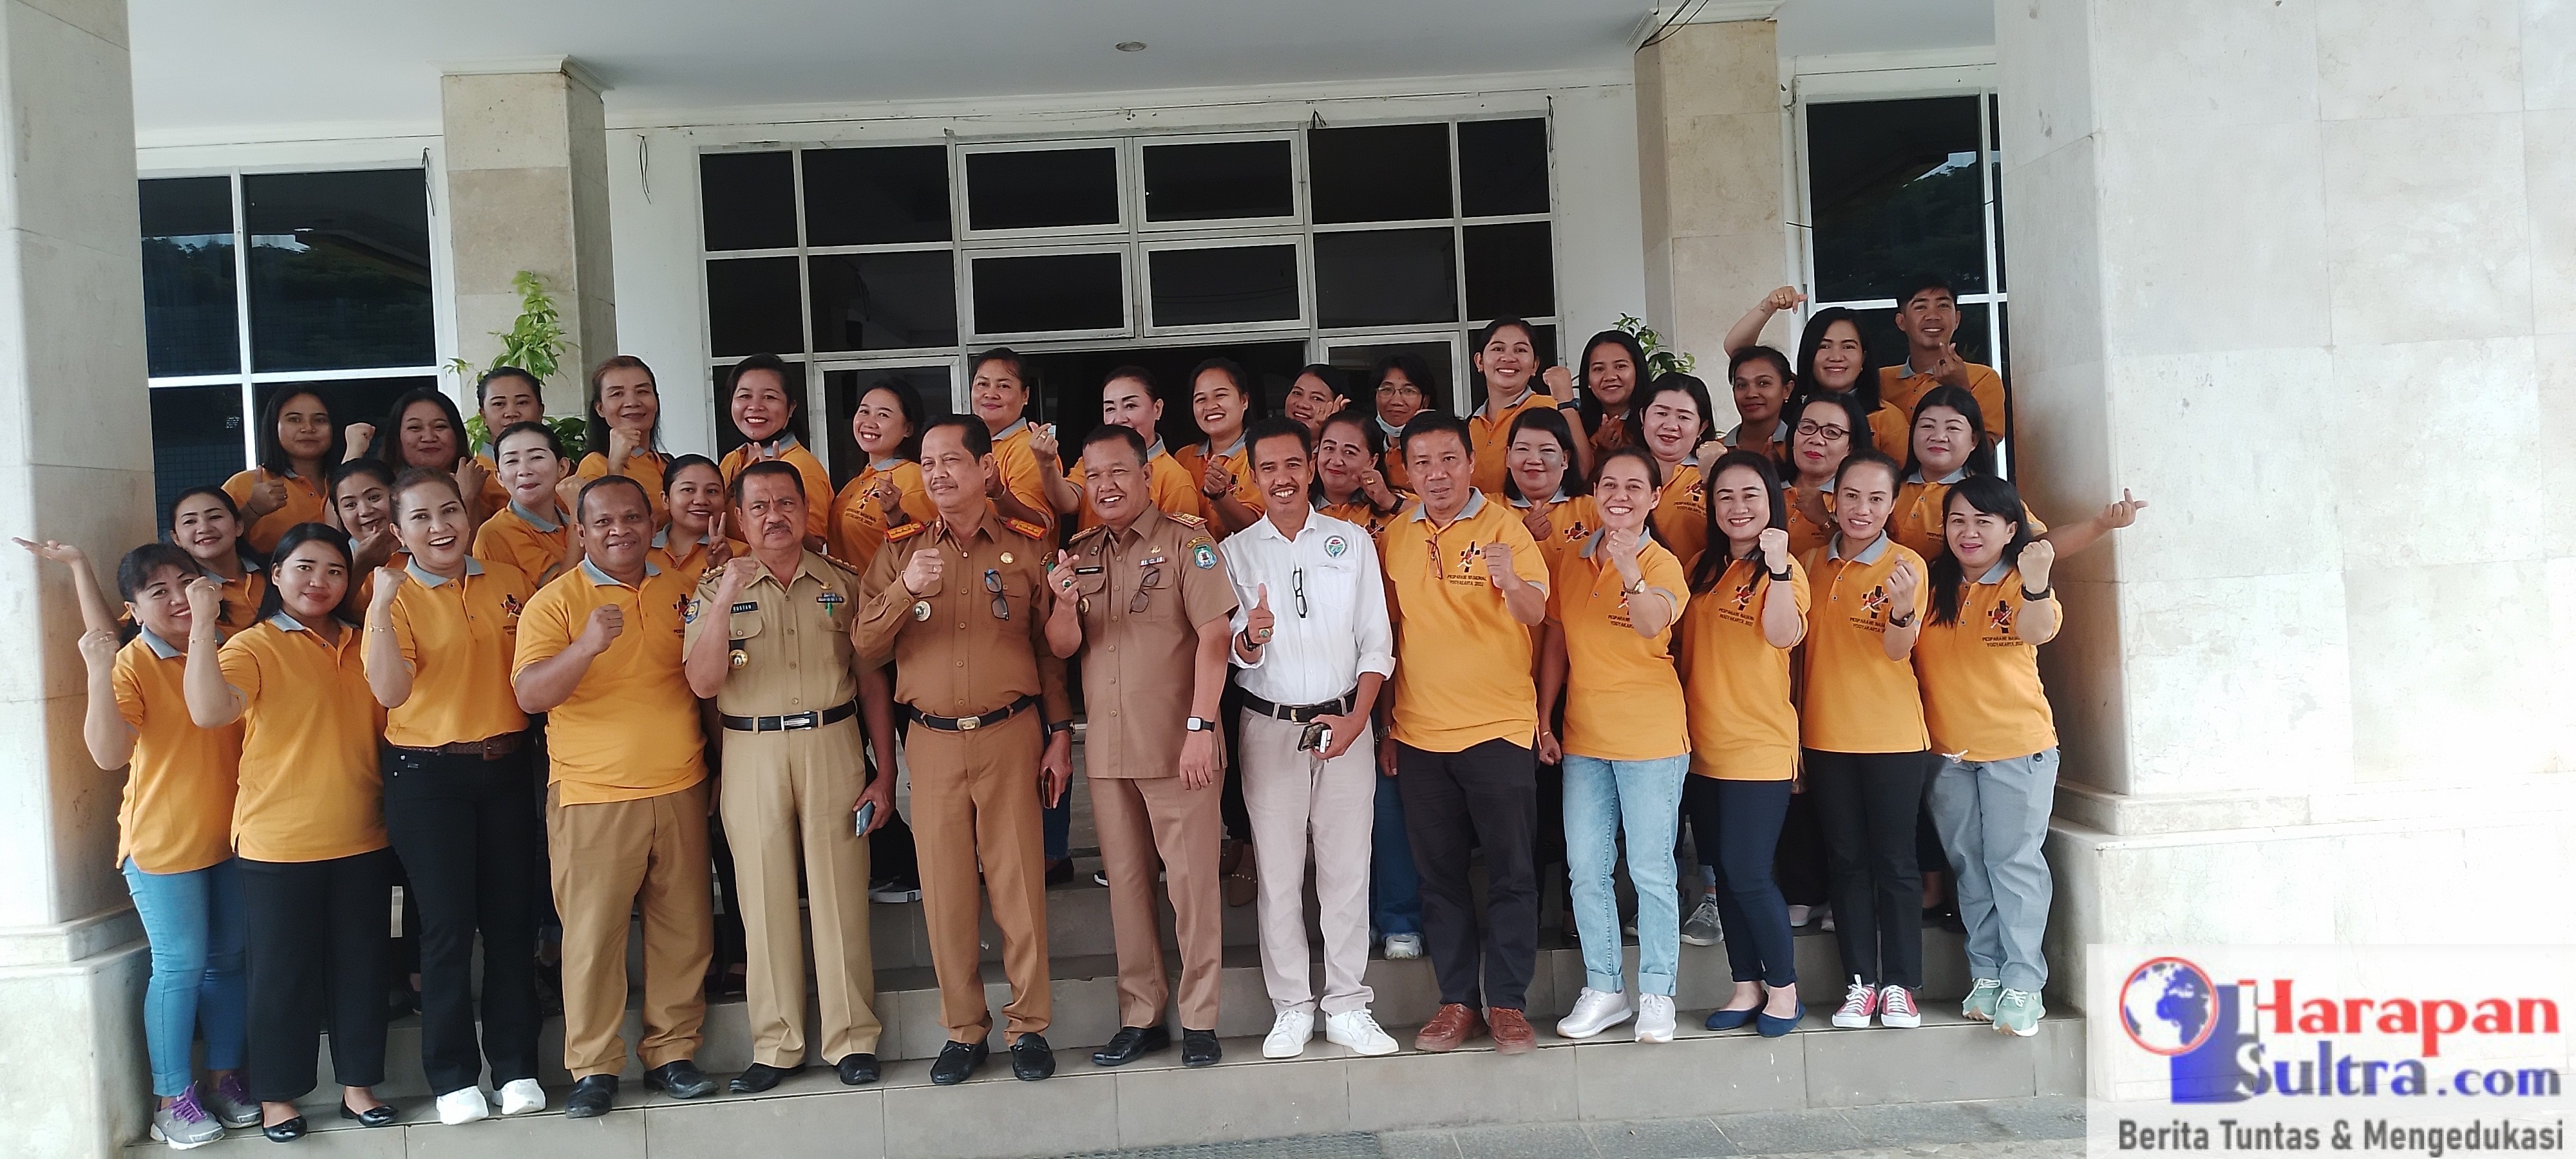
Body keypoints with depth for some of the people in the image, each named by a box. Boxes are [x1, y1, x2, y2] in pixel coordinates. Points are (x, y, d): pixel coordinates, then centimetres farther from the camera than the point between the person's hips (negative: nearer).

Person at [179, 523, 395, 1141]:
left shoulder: (360, 646, 9)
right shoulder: (253, 647, -7)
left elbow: (386, 723, 16)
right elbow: (209, 710, -26)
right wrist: (202, 625, -31)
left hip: (361, 840, 5)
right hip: (278, 845, -5)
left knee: (361, 966, 12)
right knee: (283, 970, 6)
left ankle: (358, 1083, 25)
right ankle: (277, 1096, 21)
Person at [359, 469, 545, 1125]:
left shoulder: (509, 583, 5)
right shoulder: (396, 598, -5)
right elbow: (389, 691, -20)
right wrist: (379, 608, -27)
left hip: (507, 767, 3)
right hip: (428, 776, -3)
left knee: (513, 920, 7)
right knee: (448, 926, 1)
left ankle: (516, 1066, 18)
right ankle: (453, 1077, 14)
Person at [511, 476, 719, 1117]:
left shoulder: (679, 590, 10)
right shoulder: (555, 601, -3)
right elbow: (529, 695, -16)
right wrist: (587, 645, -29)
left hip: (681, 789, 4)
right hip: (594, 798, -4)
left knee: (683, 931, 7)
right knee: (592, 935, -2)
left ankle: (673, 1052, 20)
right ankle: (593, 1068, 11)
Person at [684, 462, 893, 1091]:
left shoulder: (842, 583, 6)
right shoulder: (716, 589, 5)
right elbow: (703, 682, -8)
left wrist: (884, 775, 1)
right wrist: (725, 599, -18)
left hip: (833, 748, 0)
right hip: (752, 755, 0)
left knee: (841, 896, 1)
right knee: (765, 899, 5)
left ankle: (852, 1040, 11)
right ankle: (775, 1047, 15)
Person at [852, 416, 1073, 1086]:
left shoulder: (1027, 547, 4)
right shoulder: (901, 551, 8)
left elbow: (1050, 648, 6)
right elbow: (864, 645, 0)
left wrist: (1059, 735, 3)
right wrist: (905, 589, -16)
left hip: (1011, 735, -1)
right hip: (932, 741, 2)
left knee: (1020, 883, 1)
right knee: (945, 888, 5)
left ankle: (1029, 1026, 14)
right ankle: (964, 1030, 17)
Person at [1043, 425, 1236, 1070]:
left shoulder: (1186, 543, -3)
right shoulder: (1077, 555, 12)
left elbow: (1214, 637, -10)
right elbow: (1061, 648, 9)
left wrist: (1200, 727, -17)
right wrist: (1065, 603, -13)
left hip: (1177, 747, -5)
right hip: (1106, 749, 5)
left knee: (1191, 882, 0)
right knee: (1126, 883, 10)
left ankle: (1199, 1021, 11)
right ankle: (1139, 1017, 20)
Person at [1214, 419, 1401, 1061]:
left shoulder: (1353, 540, 6)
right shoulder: (1237, 551, 5)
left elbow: (1376, 641, 5)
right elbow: (1238, 657, 3)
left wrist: (1357, 718, -7)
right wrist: (1252, 637, -21)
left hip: (1345, 723, 0)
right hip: (1269, 726, 0)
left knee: (1347, 869, 3)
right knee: (1279, 873, 2)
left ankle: (1347, 1008, 13)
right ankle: (1291, 1010, 13)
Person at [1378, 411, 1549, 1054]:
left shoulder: (1503, 526, -6)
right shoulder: (1395, 538, 7)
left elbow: (1536, 613, -19)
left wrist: (1509, 580, -42)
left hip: (1498, 728, -4)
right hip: (1419, 733, 4)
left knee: (1510, 872, 2)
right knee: (1440, 874, 9)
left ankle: (1508, 1003, 12)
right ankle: (1457, 1002, 19)